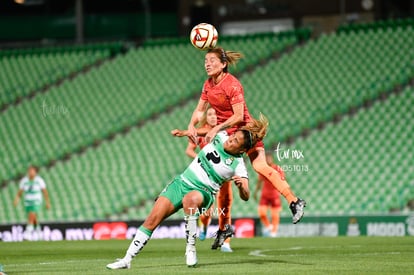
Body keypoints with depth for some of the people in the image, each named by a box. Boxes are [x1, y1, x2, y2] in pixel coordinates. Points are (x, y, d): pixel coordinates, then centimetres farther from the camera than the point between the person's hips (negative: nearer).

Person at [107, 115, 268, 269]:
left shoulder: (238, 166, -12)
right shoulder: (221, 137, -1)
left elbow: (245, 197, -18)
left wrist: (241, 185, -37)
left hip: (202, 192, -5)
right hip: (181, 182, 5)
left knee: (189, 199, -42)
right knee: (152, 220, -9)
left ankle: (190, 247, -27)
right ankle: (126, 260, -3)